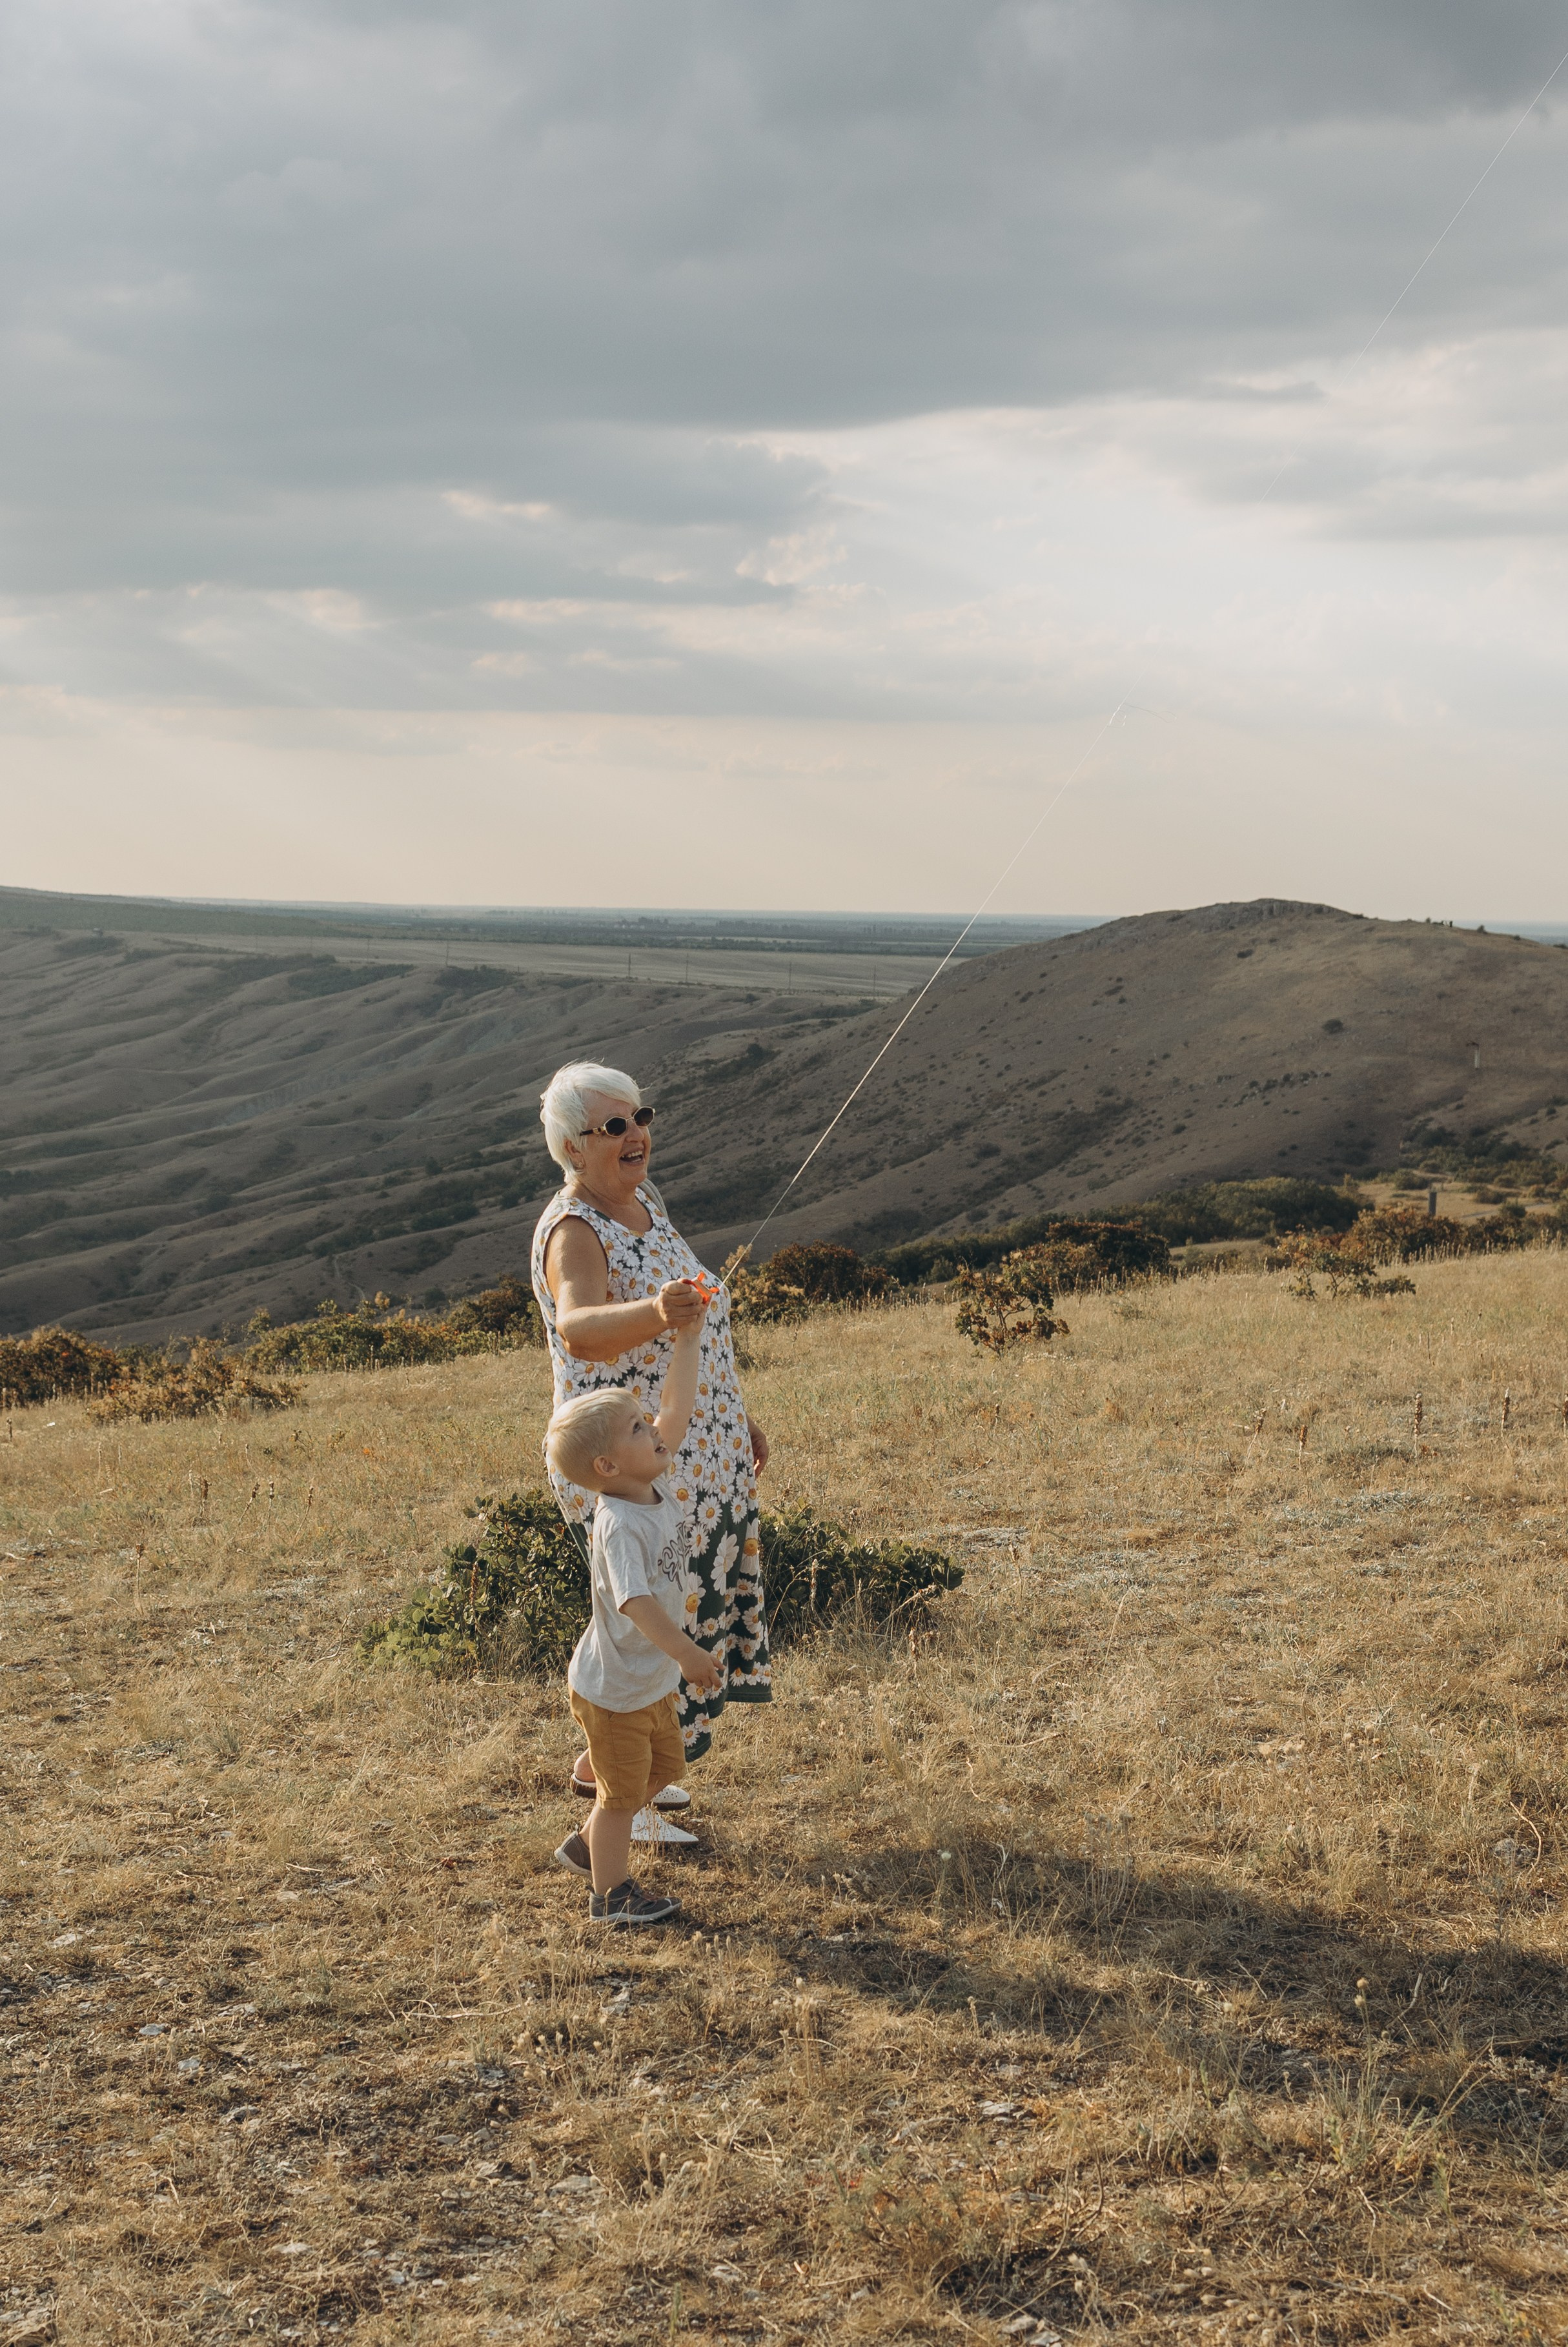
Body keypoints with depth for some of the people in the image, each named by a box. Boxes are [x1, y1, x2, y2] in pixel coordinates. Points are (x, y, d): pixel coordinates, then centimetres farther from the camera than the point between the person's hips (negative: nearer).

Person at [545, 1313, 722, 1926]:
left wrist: (687, 1341, -3)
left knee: (665, 1767, 24)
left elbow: (677, 1411, 0)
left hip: (653, 1682, 9)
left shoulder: (654, 1485, -6)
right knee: (623, 1790, 7)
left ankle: (594, 1839, 44)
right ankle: (609, 1893, 24)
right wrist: (685, 1653, -51)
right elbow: (634, 1601, -42)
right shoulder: (619, 1527, -32)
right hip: (613, 1691, -9)